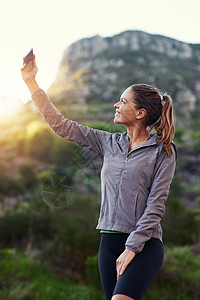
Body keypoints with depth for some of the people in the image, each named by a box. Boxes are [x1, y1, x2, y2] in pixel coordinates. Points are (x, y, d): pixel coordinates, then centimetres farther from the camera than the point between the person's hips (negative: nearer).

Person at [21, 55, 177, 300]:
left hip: (144, 244, -5)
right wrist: (30, 80, 10)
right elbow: (60, 125, 11)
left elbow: (156, 204, -7)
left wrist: (132, 248, -13)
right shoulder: (110, 143, 11)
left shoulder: (162, 152, -1)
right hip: (109, 242, 5)